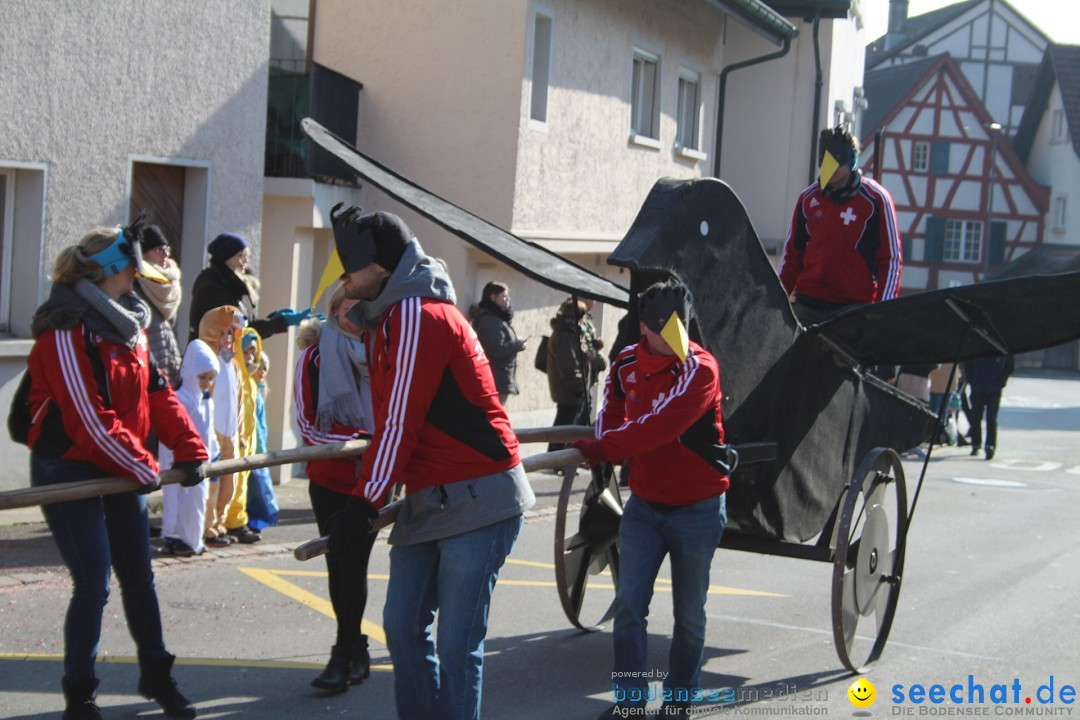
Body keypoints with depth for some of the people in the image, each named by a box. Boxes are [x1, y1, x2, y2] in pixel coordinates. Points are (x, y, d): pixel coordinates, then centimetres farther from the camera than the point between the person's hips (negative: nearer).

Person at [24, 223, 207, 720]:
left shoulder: (127, 323, 7)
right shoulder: (66, 333, -19)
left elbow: (157, 394, 7)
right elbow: (89, 421, -22)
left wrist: (188, 448, -3)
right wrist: (140, 468, -16)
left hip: (119, 470, 8)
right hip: (69, 470, -8)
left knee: (138, 576, 15)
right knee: (93, 584, -8)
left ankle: (155, 675, 31)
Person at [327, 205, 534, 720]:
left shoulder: (418, 315, -15)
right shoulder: (390, 318, 15)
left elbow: (400, 422, -17)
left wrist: (363, 505, -13)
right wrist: (366, 501, 24)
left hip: (476, 500, -10)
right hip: (427, 500, 10)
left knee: (457, 644, -6)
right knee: (403, 628, 11)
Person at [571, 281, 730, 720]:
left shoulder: (699, 368, -18)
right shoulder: (626, 365, 0)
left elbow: (662, 424, -28)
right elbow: (611, 418, 3)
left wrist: (603, 448, -28)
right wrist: (606, 448, -19)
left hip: (696, 507, -4)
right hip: (644, 503, 4)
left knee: (689, 613, 7)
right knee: (629, 603, -3)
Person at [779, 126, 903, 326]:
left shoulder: (875, 199, -5)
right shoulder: (808, 199, 7)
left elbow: (891, 258, -3)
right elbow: (792, 253, 16)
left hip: (854, 306, -4)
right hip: (807, 303, 4)